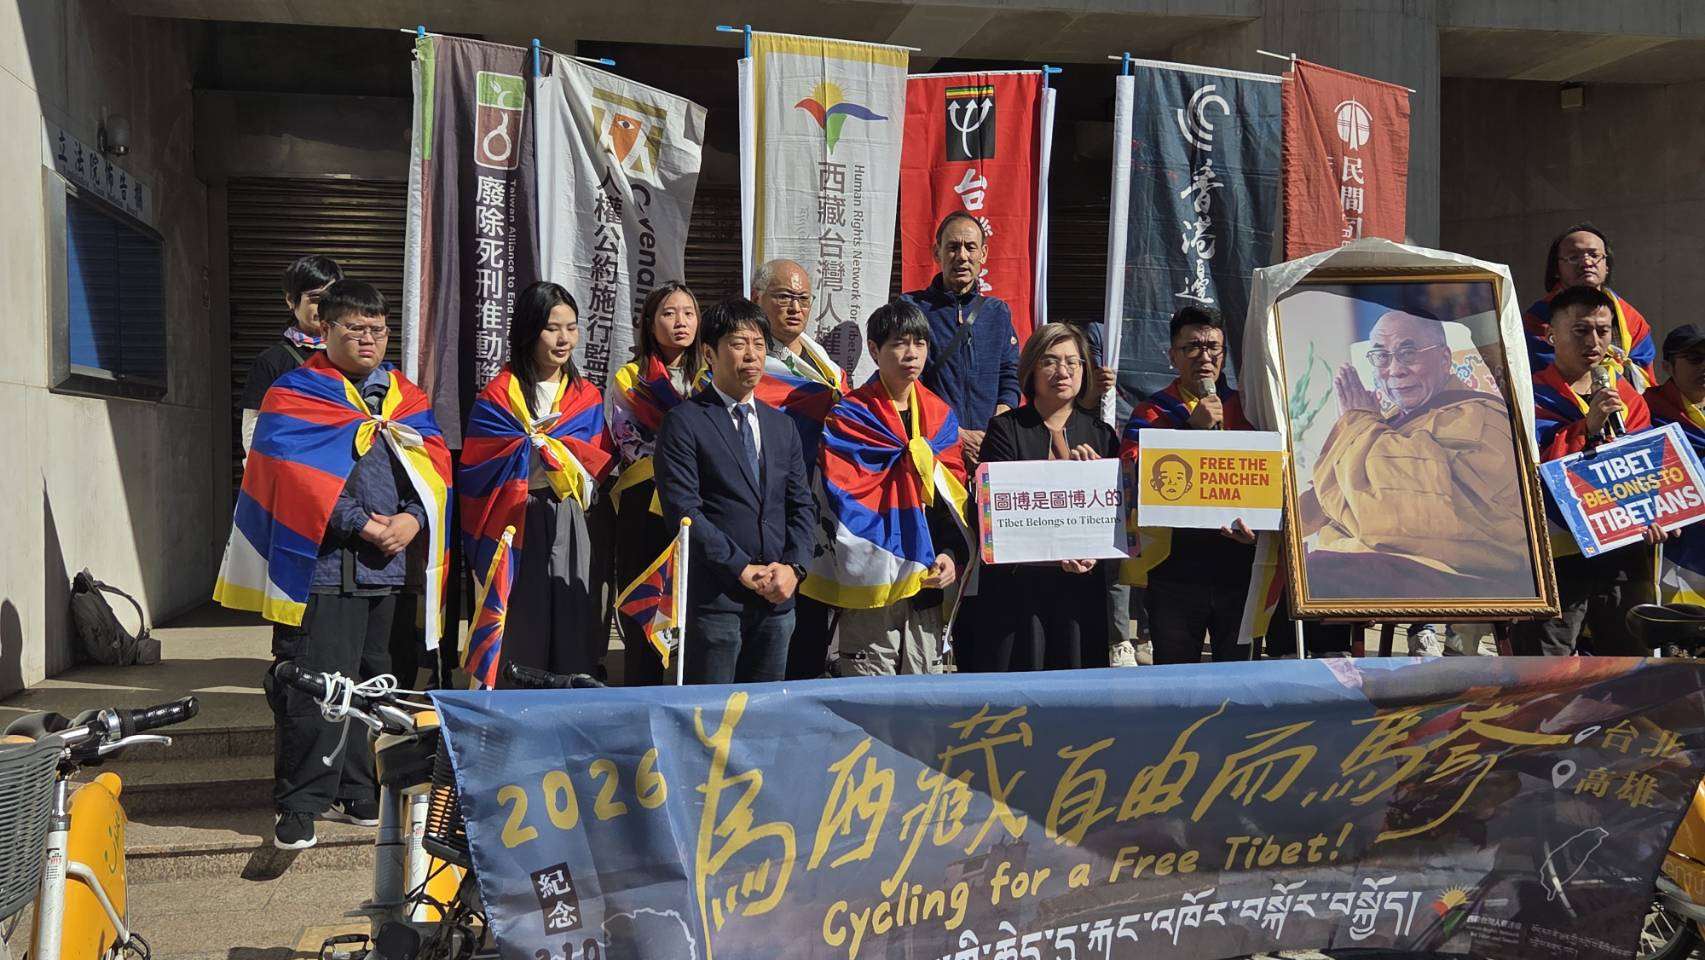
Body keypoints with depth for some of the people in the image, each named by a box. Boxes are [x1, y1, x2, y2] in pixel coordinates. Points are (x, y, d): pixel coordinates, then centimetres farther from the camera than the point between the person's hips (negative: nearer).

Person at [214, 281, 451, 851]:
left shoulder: (406, 398, 17)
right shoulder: (294, 395, 1)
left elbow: (434, 464, 8)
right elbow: (297, 473, -11)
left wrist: (411, 519, -10)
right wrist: (362, 525, -15)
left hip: (387, 567, 5)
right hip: (320, 564, -5)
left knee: (372, 684, 12)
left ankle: (358, 793, 23)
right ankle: (299, 808, 0)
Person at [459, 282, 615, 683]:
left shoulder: (588, 398, 14)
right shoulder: (498, 395, 2)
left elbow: (599, 466, 5)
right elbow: (477, 470, -7)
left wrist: (538, 442, -7)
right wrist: (547, 448, -9)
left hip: (573, 532, 4)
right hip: (517, 532, -3)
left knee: (573, 634, 3)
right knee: (520, 636, -4)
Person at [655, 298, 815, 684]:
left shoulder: (781, 425, 15)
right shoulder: (683, 423, -4)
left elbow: (801, 505, 13)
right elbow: (683, 510, -12)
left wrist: (792, 567, -4)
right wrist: (742, 570, -14)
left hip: (778, 597, 5)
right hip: (714, 599, -5)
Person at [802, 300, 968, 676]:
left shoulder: (941, 416, 13)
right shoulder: (848, 417, -1)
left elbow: (953, 497, 13)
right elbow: (841, 503, -7)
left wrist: (952, 554, -3)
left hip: (928, 583, 5)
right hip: (870, 583, -4)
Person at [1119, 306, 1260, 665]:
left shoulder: (1245, 409, 12)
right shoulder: (1152, 412, 5)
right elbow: (1132, 472, -12)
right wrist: (1193, 427, -14)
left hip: (1238, 568, 2)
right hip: (1174, 567, -2)